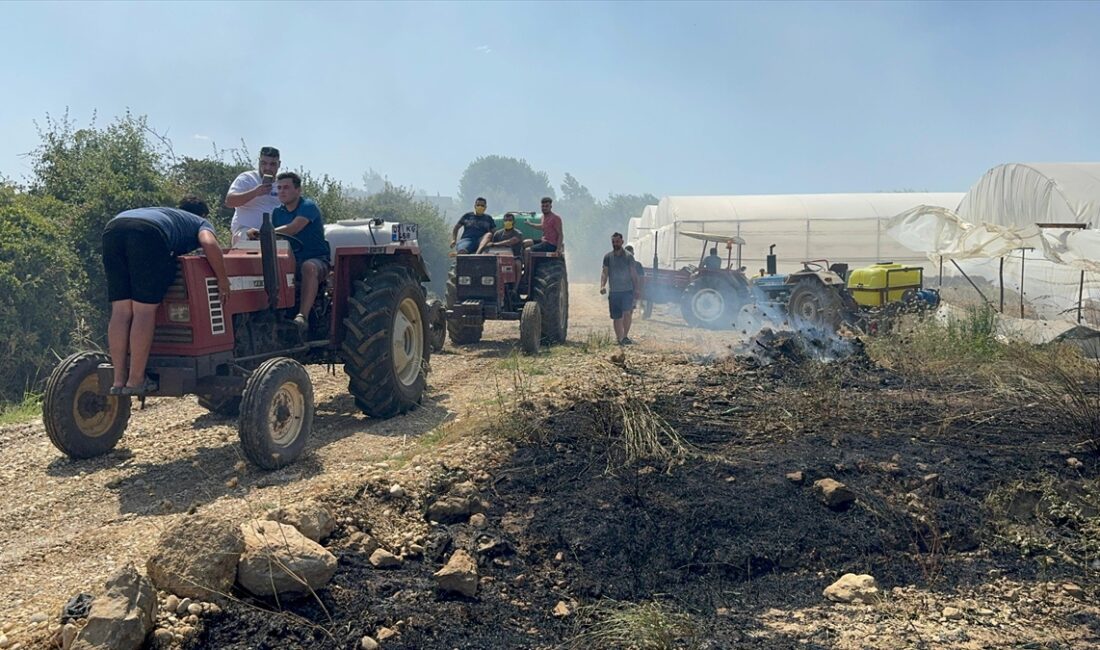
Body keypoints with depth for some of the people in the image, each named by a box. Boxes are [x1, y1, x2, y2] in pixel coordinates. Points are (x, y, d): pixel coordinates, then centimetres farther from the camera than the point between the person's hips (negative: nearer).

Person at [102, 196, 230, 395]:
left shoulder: (164, 213, 44)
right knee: (145, 310, -2)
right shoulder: (201, 223, 28)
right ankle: (135, 382, -1)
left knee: (121, 310, 7)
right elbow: (209, 244, 4)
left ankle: (119, 381, 9)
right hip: (149, 232, -6)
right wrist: (223, 281, 12)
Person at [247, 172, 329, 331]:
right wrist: (258, 236, -16)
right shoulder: (277, 212, 14)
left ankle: (303, 316, -47)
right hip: (291, 260, 6)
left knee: (309, 267, -40)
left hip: (316, 259, -6)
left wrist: (262, 233, -29)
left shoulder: (308, 206, -8)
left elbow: (292, 229, -24)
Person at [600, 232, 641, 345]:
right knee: (616, 317, 4)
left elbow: (634, 274, 5)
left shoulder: (628, 256, 4)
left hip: (627, 290, -2)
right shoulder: (608, 257, 8)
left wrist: (637, 289, 0)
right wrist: (602, 286, -11)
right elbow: (604, 273, 5)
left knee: (627, 312, -18)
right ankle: (619, 338, 13)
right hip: (614, 292, 2)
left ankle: (625, 336, -8)